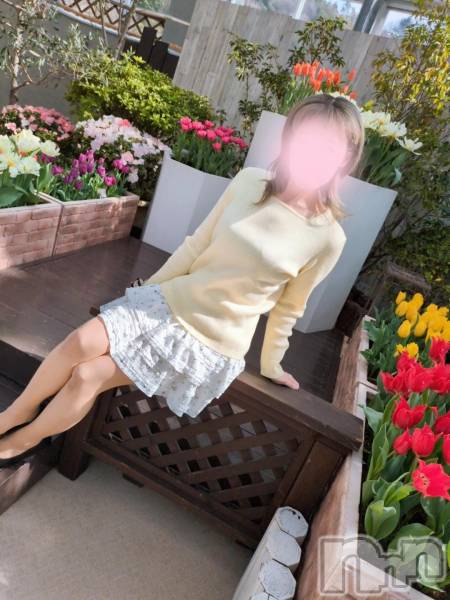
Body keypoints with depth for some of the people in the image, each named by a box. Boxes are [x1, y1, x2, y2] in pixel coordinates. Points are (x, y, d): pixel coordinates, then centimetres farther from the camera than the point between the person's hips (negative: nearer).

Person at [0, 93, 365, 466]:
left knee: (88, 376, -9)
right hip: (171, 301, 3)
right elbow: (196, 244, 4)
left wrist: (270, 364, 9)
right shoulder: (249, 181, -5)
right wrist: (152, 286, 11)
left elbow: (288, 309, -1)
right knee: (81, 343, -14)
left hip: (212, 342, -3)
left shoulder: (329, 236, -14)